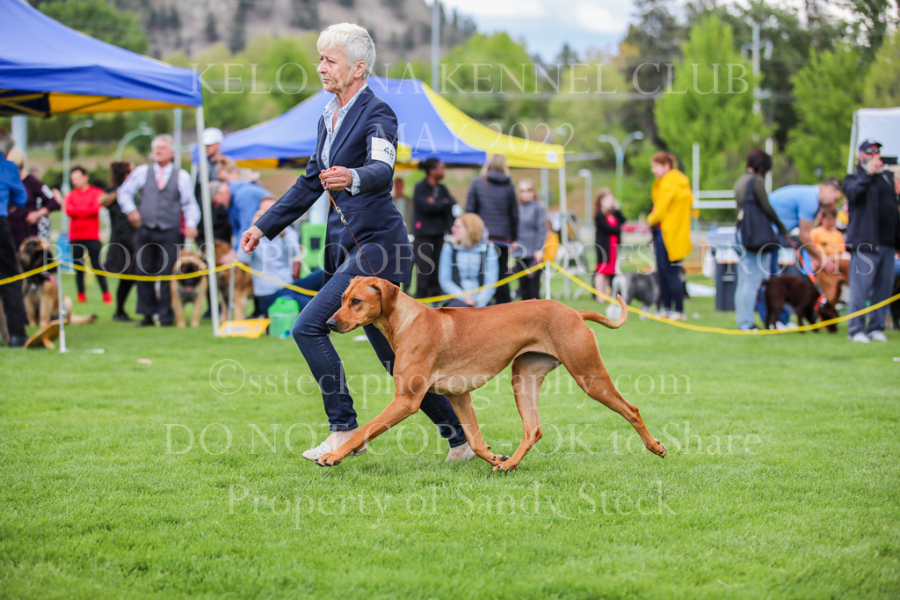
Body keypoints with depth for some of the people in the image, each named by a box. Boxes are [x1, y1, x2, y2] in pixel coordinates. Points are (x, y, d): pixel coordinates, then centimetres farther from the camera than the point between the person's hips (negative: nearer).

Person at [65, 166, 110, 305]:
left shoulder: (97, 192, 3)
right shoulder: (71, 195, 10)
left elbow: (96, 208, -11)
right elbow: (68, 211, -4)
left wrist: (77, 211, -5)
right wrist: (86, 210, -7)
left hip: (92, 236, -3)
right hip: (75, 237, 3)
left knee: (97, 266, -6)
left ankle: (106, 294, -4)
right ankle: (81, 294, 8)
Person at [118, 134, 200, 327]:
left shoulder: (181, 176, 6)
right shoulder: (142, 172, 9)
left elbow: (190, 203, 6)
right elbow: (124, 192, 17)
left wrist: (190, 224, -9)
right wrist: (131, 209, -1)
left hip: (170, 233, -2)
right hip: (145, 230, 2)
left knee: (167, 274, -5)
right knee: (143, 273, 1)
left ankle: (166, 316, 3)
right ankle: (147, 315, 10)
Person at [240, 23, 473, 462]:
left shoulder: (377, 113, -12)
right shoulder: (328, 120, 14)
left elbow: (382, 168, -31)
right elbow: (310, 184, 22)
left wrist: (353, 177, -52)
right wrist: (264, 227, 21)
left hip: (376, 244, -9)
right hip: (347, 244, 9)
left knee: (309, 326, -16)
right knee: (394, 355, 10)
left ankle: (344, 430, -7)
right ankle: (460, 438, 17)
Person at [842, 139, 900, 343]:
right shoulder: (855, 178, 4)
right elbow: (852, 192, -19)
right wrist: (869, 174, -23)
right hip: (865, 241, -5)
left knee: (884, 288, 5)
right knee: (860, 288, -7)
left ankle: (876, 328, 11)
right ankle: (856, 329, -3)